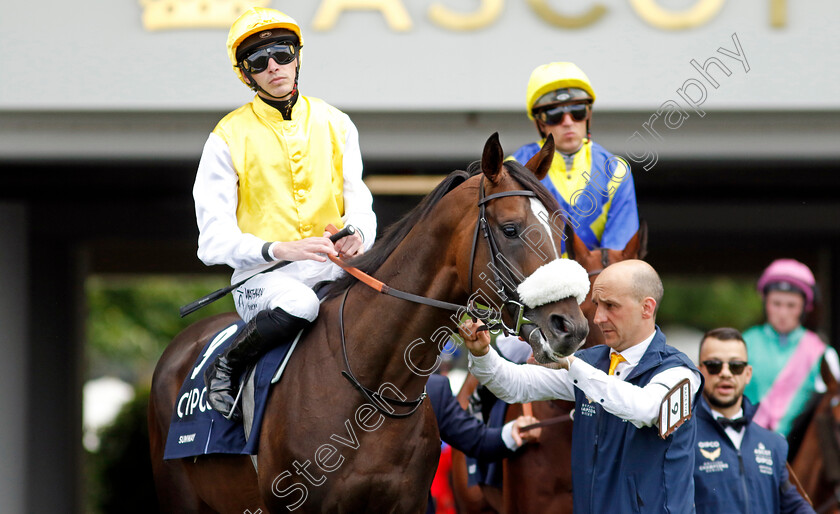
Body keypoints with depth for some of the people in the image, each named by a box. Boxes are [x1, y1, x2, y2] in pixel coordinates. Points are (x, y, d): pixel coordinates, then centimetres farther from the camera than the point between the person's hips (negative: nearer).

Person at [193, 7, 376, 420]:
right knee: (298, 303, -38)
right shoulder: (228, 139, 1)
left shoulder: (335, 125, 13)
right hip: (262, 276, -3)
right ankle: (225, 368, -14)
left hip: (331, 270, 3)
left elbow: (357, 200, 12)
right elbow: (215, 241, -5)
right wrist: (278, 250, -23)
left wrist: (357, 234, -13)